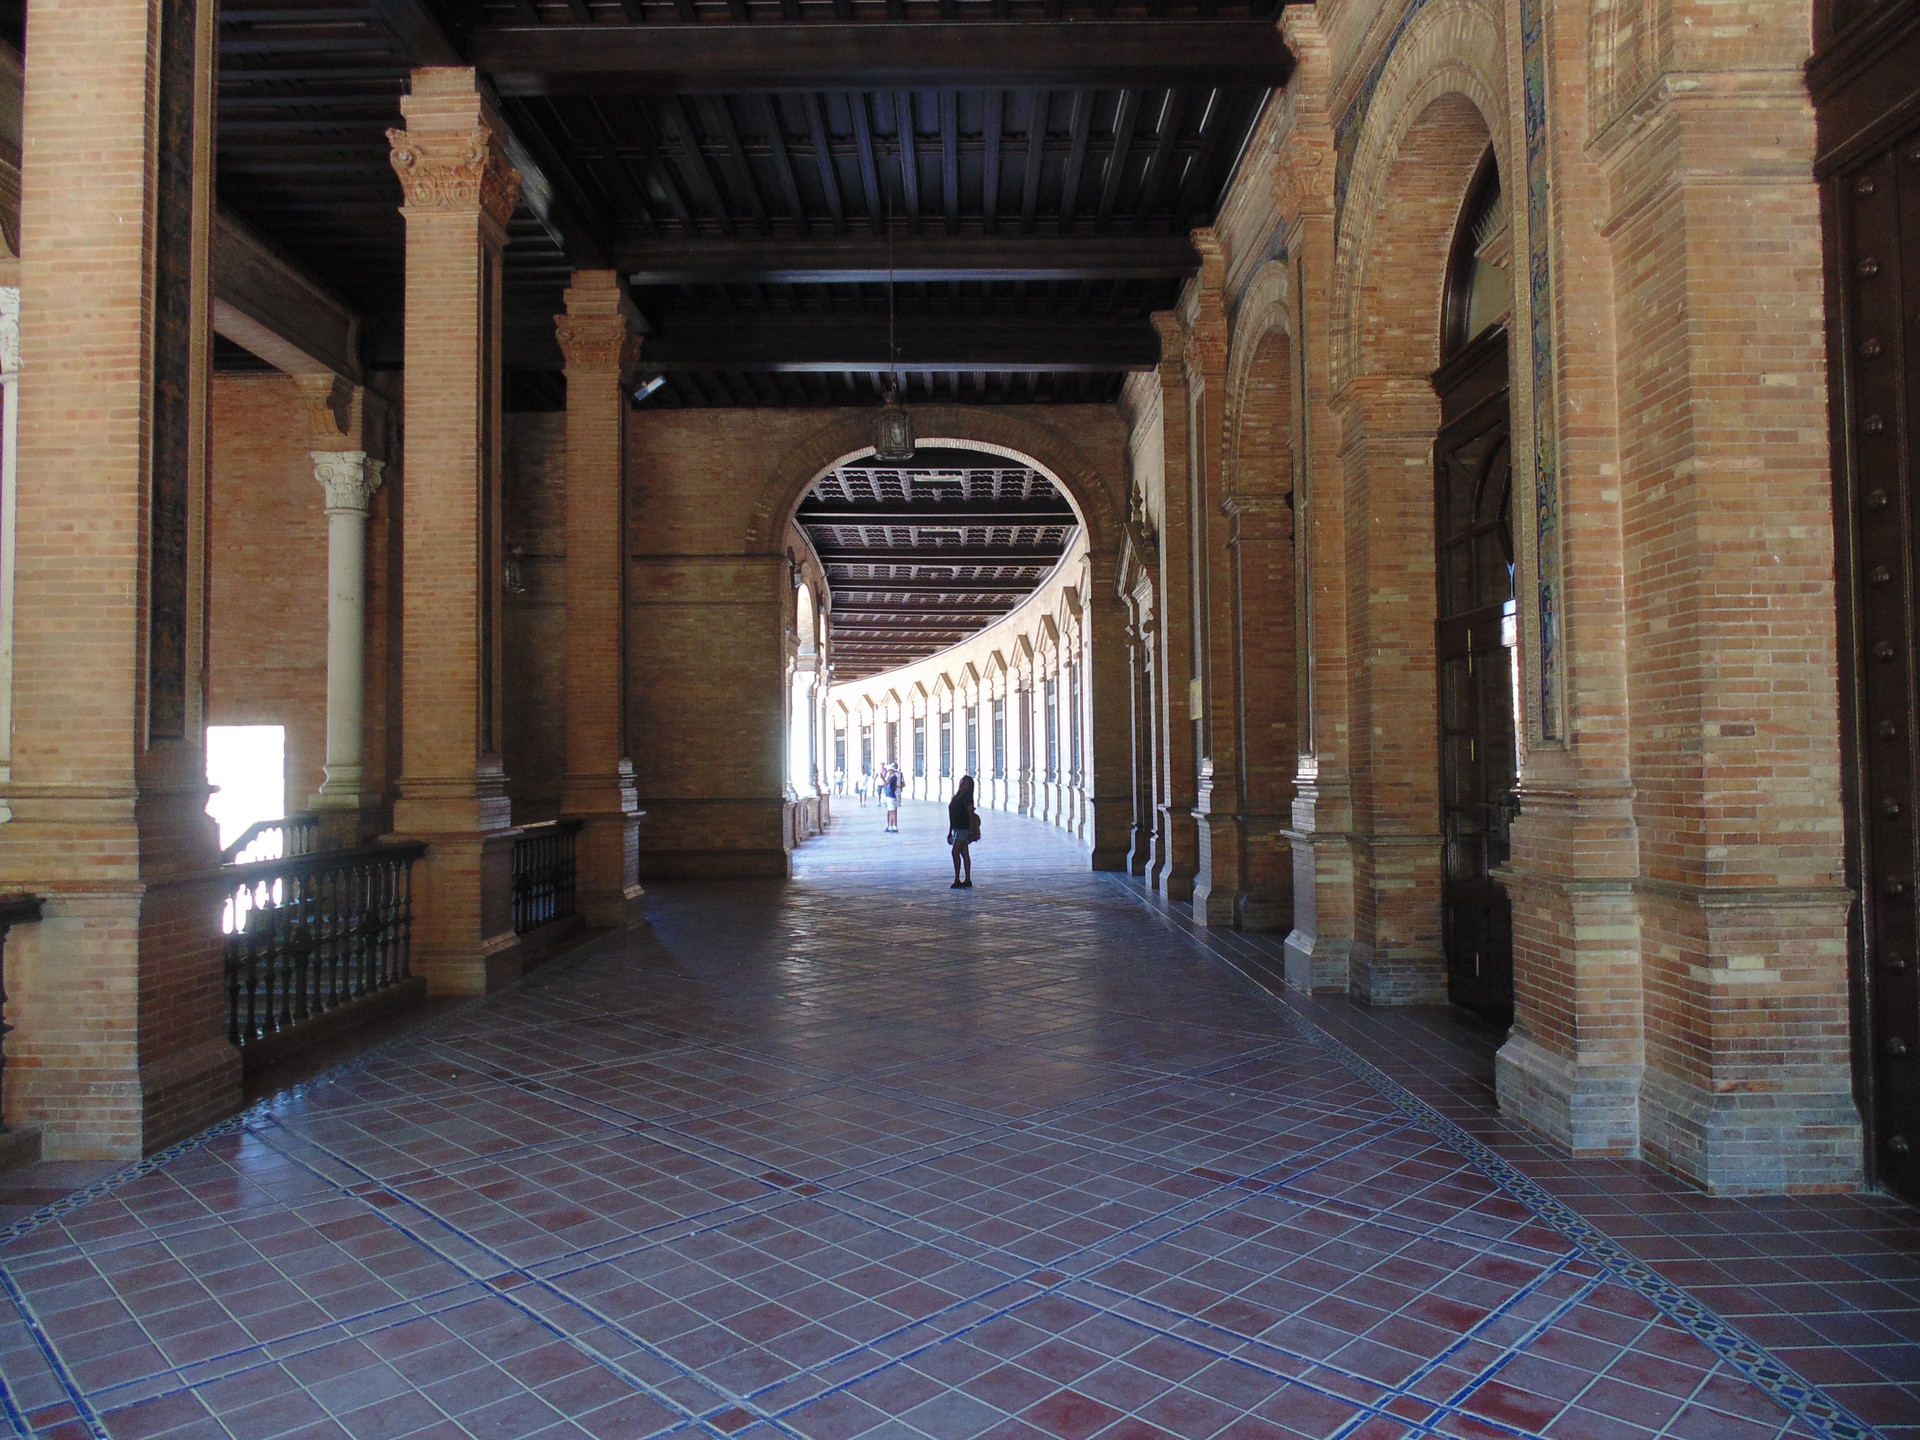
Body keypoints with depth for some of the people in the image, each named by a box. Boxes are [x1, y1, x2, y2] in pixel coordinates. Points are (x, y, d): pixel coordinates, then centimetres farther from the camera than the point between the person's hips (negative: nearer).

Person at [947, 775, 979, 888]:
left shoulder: (967, 798, -10)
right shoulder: (956, 797, 14)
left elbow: (971, 816, -13)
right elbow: (953, 816, 17)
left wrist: (972, 832, -17)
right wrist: (950, 831, 18)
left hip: (964, 829, -8)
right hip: (957, 829, 8)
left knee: (955, 852, -12)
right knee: (964, 854, 9)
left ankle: (957, 880, -9)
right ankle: (967, 880, 12)